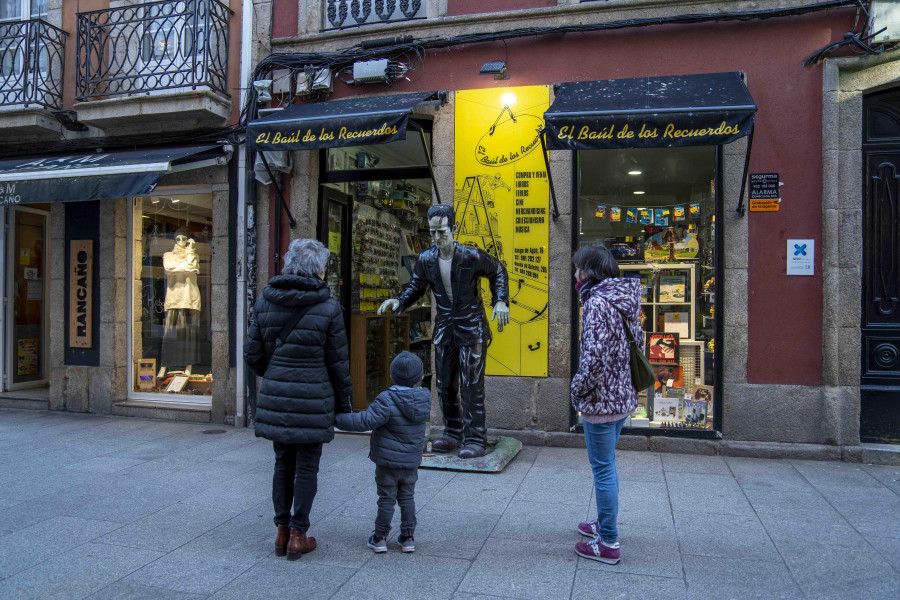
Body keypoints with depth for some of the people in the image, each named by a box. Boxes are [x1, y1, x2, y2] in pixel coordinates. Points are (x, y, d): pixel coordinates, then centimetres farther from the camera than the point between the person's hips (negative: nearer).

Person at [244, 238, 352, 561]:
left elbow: (252, 354, 6)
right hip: (314, 398, -4)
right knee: (307, 467, 8)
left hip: (276, 397, 4)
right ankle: (298, 536, 17)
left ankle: (282, 532, 26)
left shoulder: (265, 302, 1)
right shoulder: (328, 307, -10)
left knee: (283, 464, 17)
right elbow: (338, 362, -5)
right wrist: (343, 404, 7)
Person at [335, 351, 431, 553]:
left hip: (388, 460, -4)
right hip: (411, 461, 4)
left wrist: (338, 419, -20)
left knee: (387, 499, 8)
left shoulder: (387, 400, -22)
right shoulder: (424, 398, -6)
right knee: (407, 498, 16)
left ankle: (380, 538, 19)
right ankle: (408, 538, 22)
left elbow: (366, 421, -26)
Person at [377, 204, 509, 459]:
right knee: (445, 384, 11)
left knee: (472, 385, -5)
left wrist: (501, 301, -11)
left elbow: (498, 272, 1)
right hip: (444, 328, 5)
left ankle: (475, 440, 5)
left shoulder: (472, 256, -15)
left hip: (471, 327, -5)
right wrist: (398, 301, -8)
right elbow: (416, 287, 11)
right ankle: (453, 434, 26)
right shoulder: (426, 260, -3)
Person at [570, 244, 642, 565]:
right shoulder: (623, 298, 9)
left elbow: (594, 355, -26)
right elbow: (637, 342, 16)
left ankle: (608, 544, 14)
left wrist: (578, 389, -12)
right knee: (605, 466, 22)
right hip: (623, 396, 9)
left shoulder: (597, 303, -18)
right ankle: (604, 523, 37)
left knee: (603, 469, 2)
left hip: (601, 400, -9)